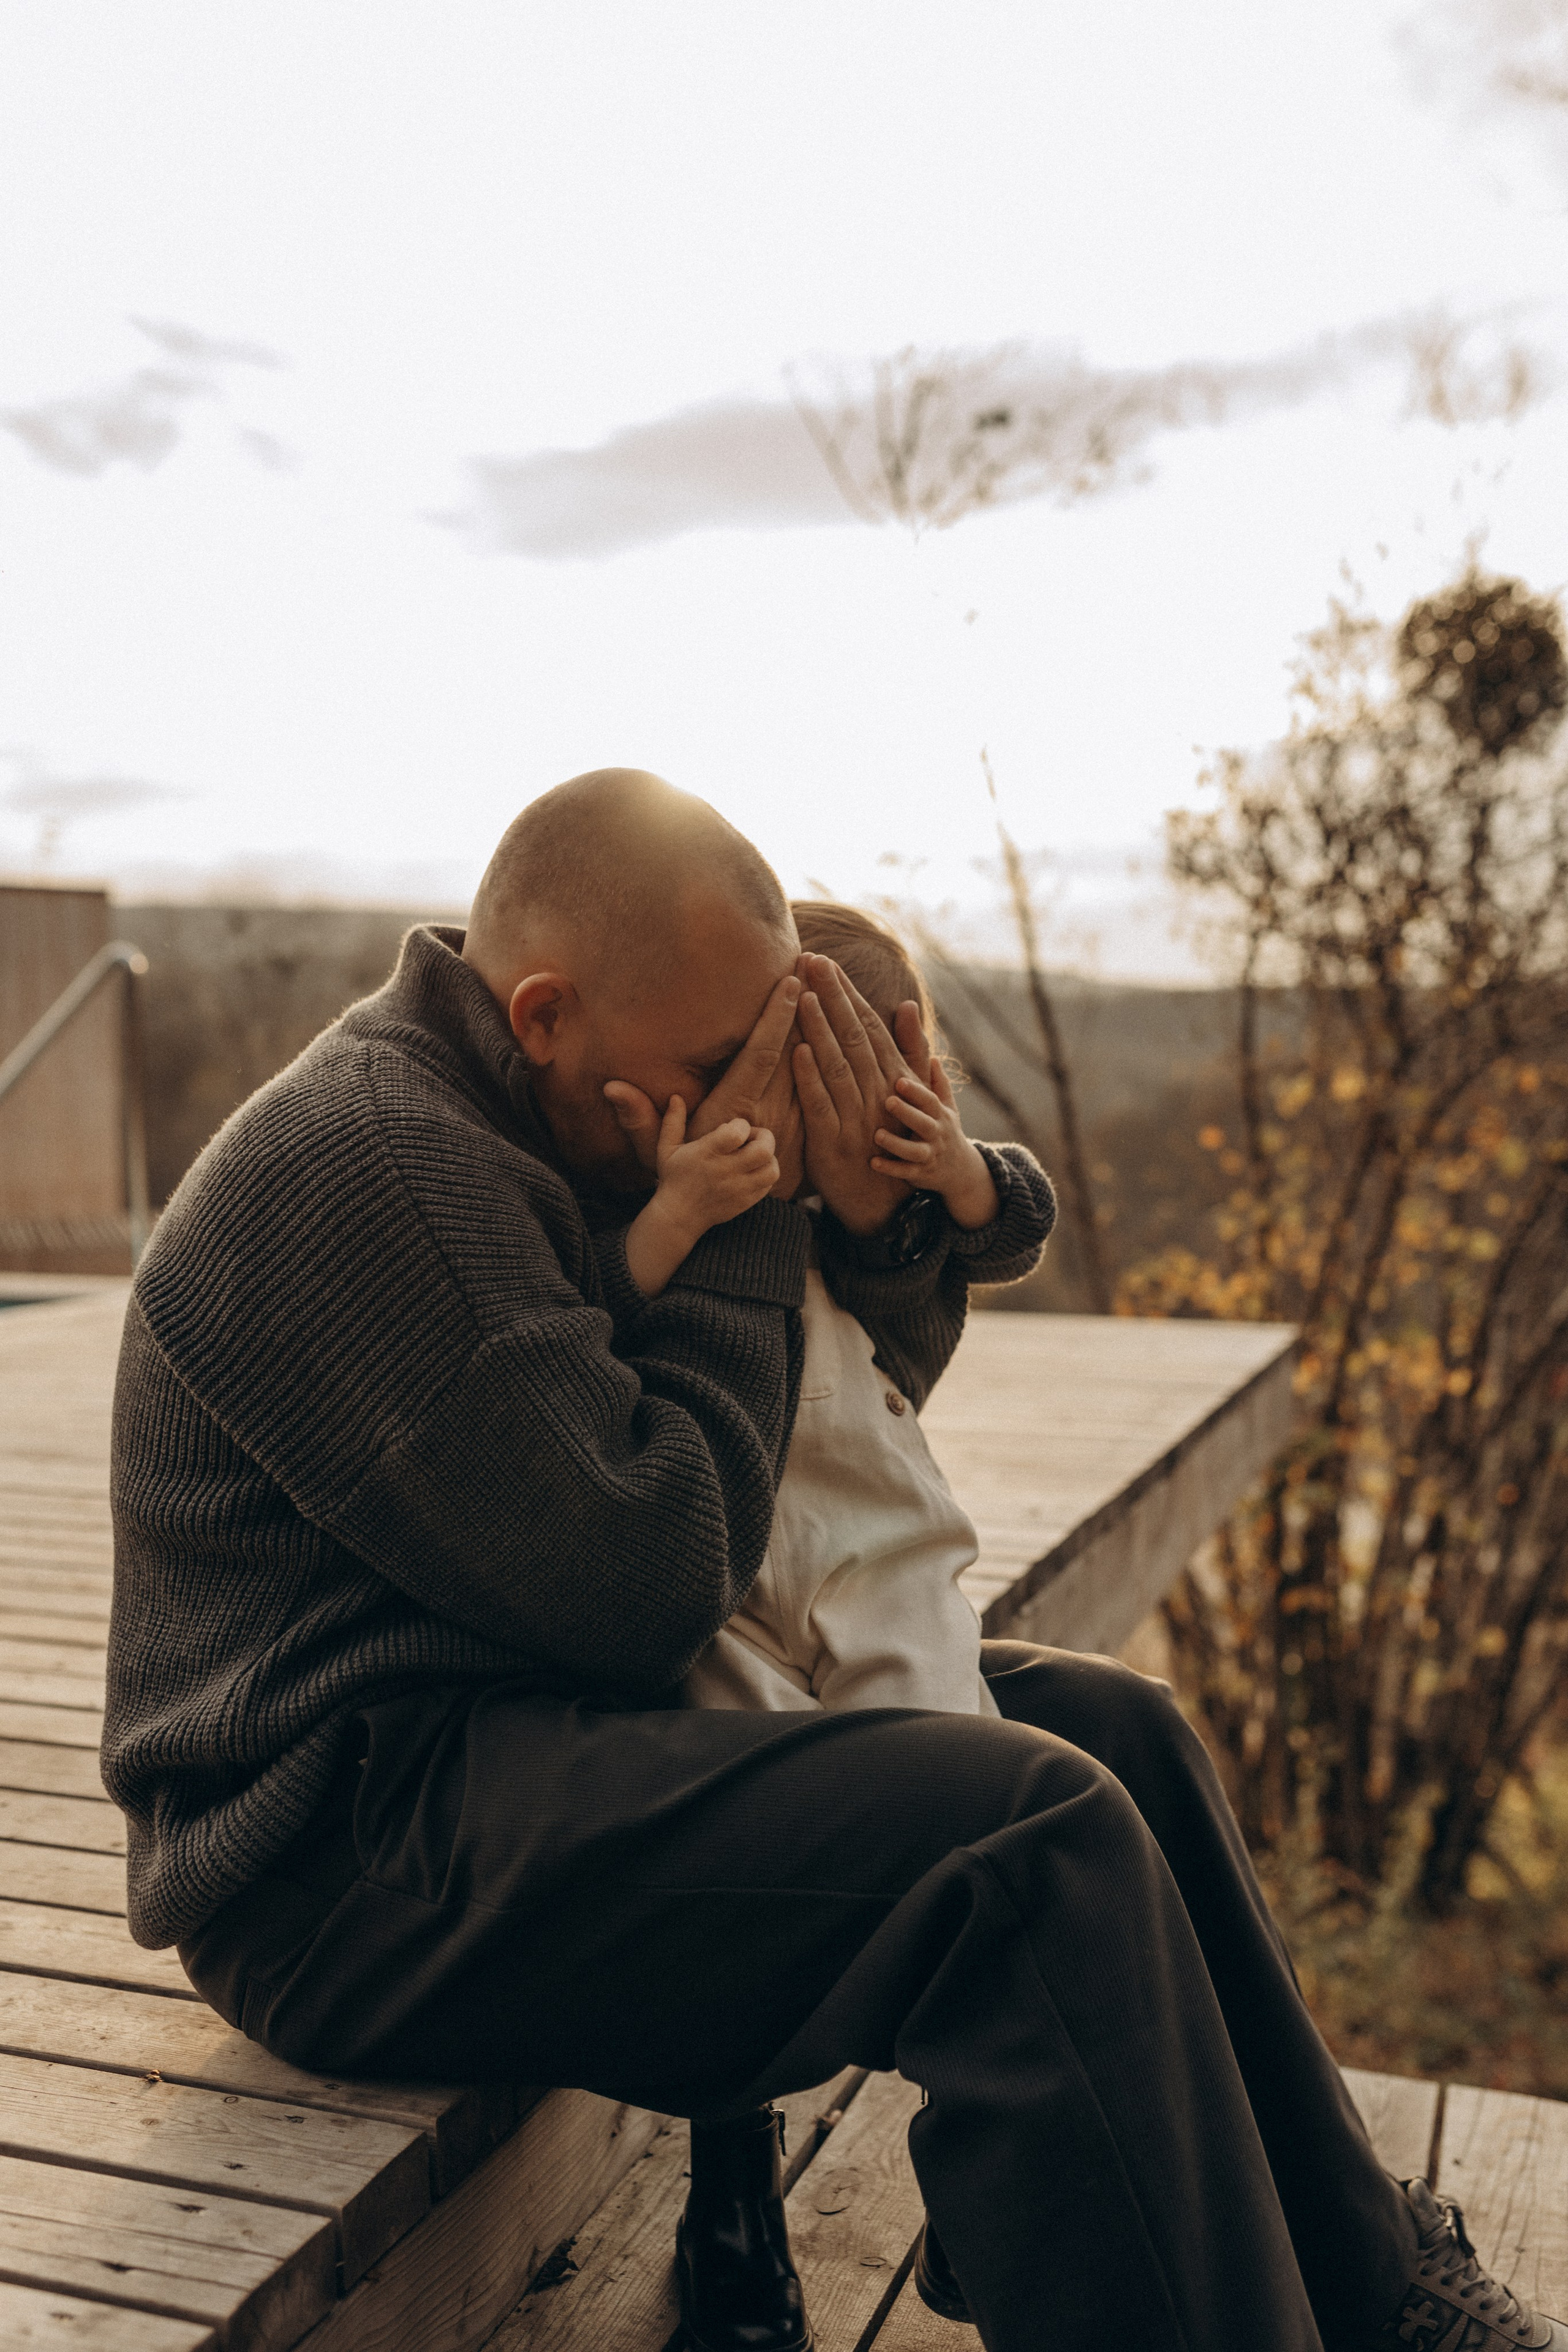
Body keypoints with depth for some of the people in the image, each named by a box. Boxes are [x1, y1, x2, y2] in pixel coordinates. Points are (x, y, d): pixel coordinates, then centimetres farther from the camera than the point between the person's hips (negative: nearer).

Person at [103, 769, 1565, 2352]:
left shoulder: (544, 1127, 10)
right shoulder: (366, 1169, -20)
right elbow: (645, 1584, -22)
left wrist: (872, 1226, -7)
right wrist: (745, 1230, -15)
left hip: (529, 1718, 10)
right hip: (355, 1853, -10)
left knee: (1110, 1725, 6)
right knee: (1033, 1836, -25)